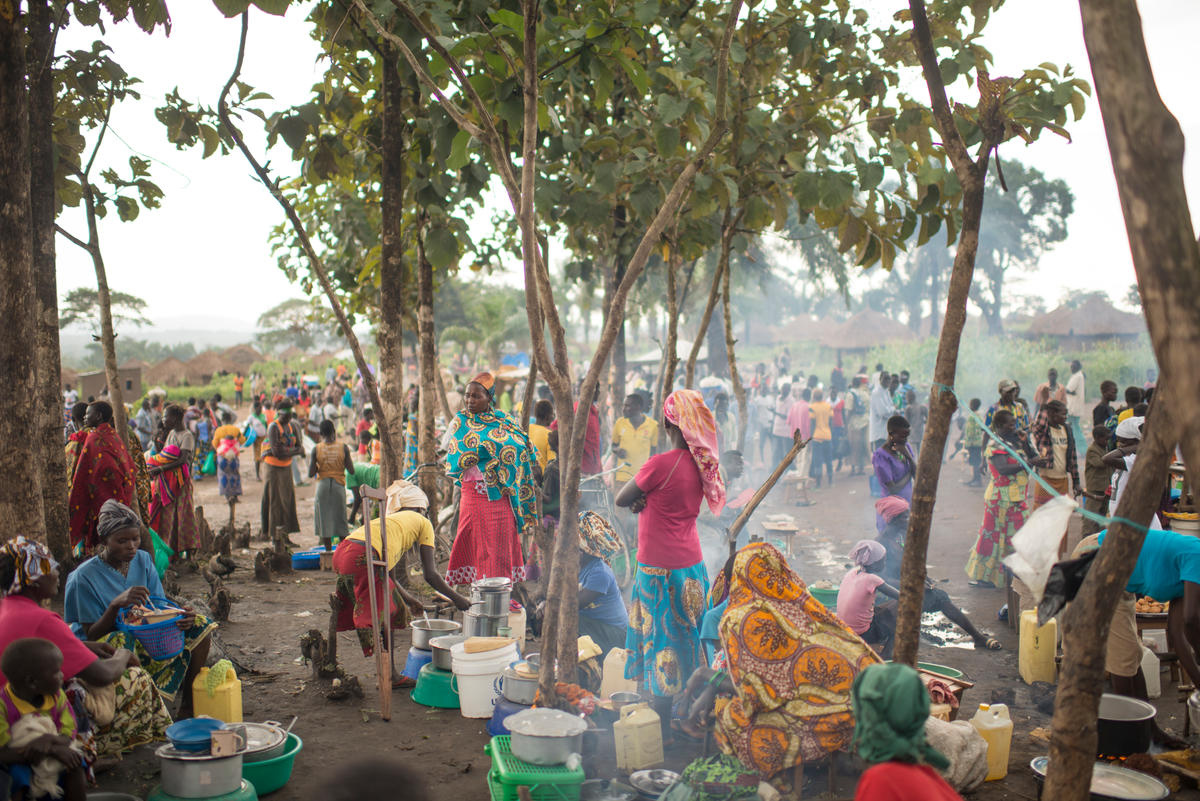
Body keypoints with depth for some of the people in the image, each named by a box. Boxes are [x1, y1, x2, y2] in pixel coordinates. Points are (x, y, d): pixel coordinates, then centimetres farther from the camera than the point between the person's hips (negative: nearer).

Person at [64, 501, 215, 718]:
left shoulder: (143, 560, 2)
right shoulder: (85, 576, -13)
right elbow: (91, 634, -13)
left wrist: (179, 613, -21)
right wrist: (117, 604, -30)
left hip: (148, 638, 6)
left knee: (200, 627, -13)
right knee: (122, 643, -40)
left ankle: (187, 706, -5)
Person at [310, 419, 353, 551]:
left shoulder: (316, 449, -6)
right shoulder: (343, 447, -5)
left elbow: (311, 474, -6)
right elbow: (351, 470, -3)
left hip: (322, 486, -1)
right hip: (338, 486, 1)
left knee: (324, 521, 8)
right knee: (340, 521, 10)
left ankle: (328, 551, 9)